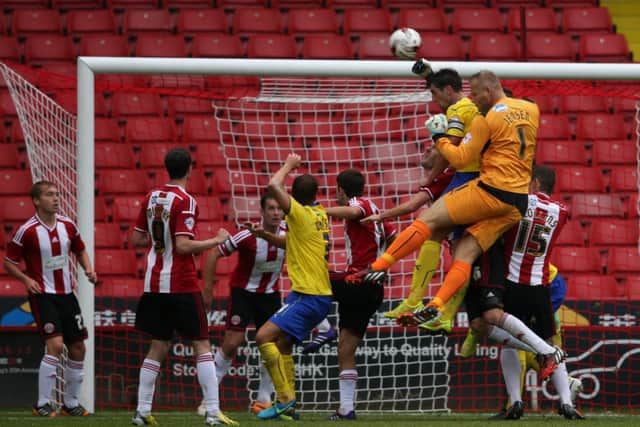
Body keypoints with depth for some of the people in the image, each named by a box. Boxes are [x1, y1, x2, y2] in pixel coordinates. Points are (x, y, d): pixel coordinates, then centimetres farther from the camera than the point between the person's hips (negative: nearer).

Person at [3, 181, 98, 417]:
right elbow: (9, 263, -4)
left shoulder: (67, 225, 3)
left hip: (67, 294, 6)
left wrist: (88, 269, 0)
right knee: (55, 344, -20)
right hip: (42, 295, -6)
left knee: (78, 348, 7)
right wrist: (26, 279, -19)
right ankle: (42, 404, -12)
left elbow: (80, 251, 19)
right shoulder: (27, 231, -12)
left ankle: (71, 403, 21)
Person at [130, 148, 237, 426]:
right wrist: (216, 241, -9)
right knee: (201, 345, -2)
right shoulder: (185, 201, -13)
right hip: (181, 285, -7)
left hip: (154, 283, 7)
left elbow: (137, 239, 14)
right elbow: (183, 246, -19)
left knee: (159, 347, 13)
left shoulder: (151, 197, 8)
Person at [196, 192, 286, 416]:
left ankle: (264, 399, 11)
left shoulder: (286, 234, -14)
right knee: (232, 343, -12)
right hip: (243, 291, -4)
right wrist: (207, 290, -15)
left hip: (270, 294, 4)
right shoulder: (247, 236, -24)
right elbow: (214, 254, -16)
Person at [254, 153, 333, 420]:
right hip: (319, 295, 10)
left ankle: (285, 400, -18)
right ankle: (288, 406, 22)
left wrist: (288, 166, -6)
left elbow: (274, 185, -22)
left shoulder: (301, 214, -13)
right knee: (283, 345, 20)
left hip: (308, 296, -10)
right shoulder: (319, 214, 11)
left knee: (264, 336, -18)